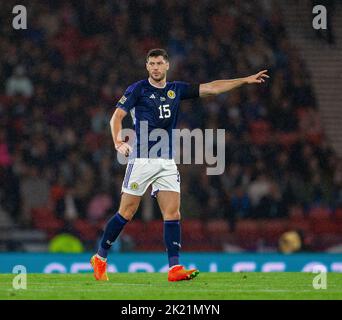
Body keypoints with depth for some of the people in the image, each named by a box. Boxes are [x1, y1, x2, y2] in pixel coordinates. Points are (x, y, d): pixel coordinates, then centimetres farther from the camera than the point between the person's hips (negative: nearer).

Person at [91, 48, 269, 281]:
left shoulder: (176, 90, 11)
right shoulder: (138, 89, -2)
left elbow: (211, 88, 12)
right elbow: (117, 116, -5)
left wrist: (246, 80, 7)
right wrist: (118, 141, -19)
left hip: (167, 162, 4)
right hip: (142, 159, -4)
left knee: (173, 213, -6)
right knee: (126, 212, -3)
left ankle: (175, 268, -9)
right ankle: (100, 258, 12)